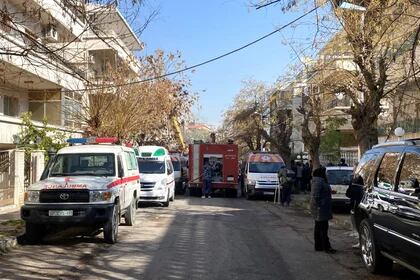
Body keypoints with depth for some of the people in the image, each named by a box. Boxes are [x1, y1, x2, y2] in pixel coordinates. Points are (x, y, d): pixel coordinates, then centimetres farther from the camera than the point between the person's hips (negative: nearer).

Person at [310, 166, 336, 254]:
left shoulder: (321, 181, 15)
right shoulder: (318, 182, -19)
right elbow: (315, 196, -25)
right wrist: (320, 204, -20)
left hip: (320, 210, 11)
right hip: (320, 209, -11)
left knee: (318, 228, 13)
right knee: (323, 228, -5)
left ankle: (318, 246, 19)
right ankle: (326, 247, -1)